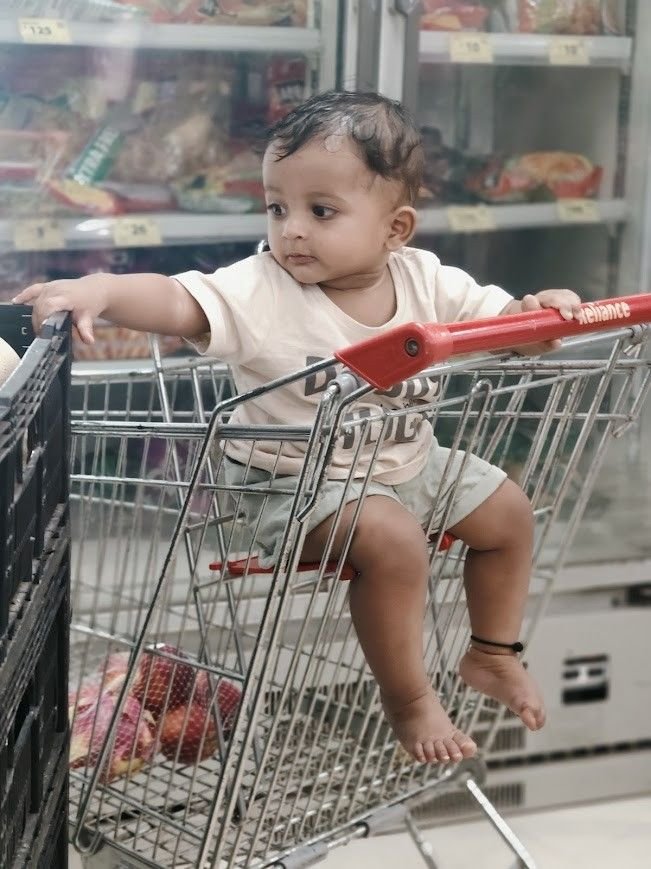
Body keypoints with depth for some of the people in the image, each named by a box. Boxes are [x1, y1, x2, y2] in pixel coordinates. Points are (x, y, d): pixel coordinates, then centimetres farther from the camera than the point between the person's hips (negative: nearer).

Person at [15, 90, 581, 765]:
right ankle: (407, 700, -8)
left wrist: (539, 310, -23)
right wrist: (99, 289, -49)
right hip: (304, 480, -6)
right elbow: (176, 301, -32)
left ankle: (491, 654, 34)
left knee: (508, 511, 11)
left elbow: (496, 319, -1)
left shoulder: (424, 280, -7)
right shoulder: (262, 291, -21)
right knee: (392, 540, -31)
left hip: (412, 462, 7)